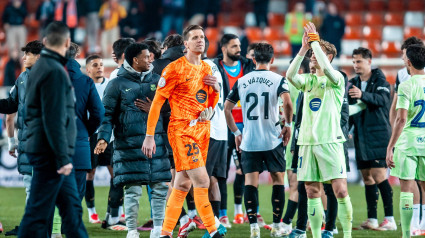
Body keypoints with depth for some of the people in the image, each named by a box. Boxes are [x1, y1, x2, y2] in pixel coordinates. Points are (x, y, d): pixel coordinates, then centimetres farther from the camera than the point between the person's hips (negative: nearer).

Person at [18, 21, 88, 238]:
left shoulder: (39, 67, 14)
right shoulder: (54, 72, -16)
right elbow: (54, 120, -20)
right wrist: (62, 158, -19)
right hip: (50, 155, -10)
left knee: (72, 208, 13)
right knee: (38, 213, -6)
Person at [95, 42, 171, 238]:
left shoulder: (156, 80, 12)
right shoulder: (117, 84, 0)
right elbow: (107, 114, -1)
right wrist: (103, 137, -15)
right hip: (129, 145, -4)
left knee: (160, 186, 3)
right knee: (133, 189, -4)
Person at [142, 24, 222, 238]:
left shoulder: (206, 69, 14)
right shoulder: (175, 68, -8)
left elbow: (211, 103, 24)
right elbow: (157, 102, -9)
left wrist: (216, 89, 1)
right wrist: (149, 136, -13)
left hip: (202, 130, 7)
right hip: (181, 130, -7)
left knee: (182, 184, 8)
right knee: (202, 180, -15)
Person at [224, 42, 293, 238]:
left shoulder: (241, 81, 6)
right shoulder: (278, 80, -3)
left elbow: (226, 108, 6)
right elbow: (287, 102, -20)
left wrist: (236, 133, 14)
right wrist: (288, 125, -6)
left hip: (248, 141, 2)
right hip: (273, 141, -2)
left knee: (250, 182, 3)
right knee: (278, 180, 11)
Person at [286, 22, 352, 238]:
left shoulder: (336, 78, 0)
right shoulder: (308, 80, 13)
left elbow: (326, 68, -22)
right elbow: (290, 75, -7)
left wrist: (315, 41, -14)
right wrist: (303, 49, -11)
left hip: (330, 140, -5)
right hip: (307, 140, 5)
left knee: (340, 190, -10)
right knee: (312, 192, 4)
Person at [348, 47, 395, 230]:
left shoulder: (379, 80, -6)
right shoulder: (354, 83, 13)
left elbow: (382, 99, -25)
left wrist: (363, 95, -40)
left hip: (378, 135, -7)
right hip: (361, 136, 7)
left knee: (379, 175, -12)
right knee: (367, 177, 7)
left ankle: (390, 219, -11)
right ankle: (372, 220, 11)